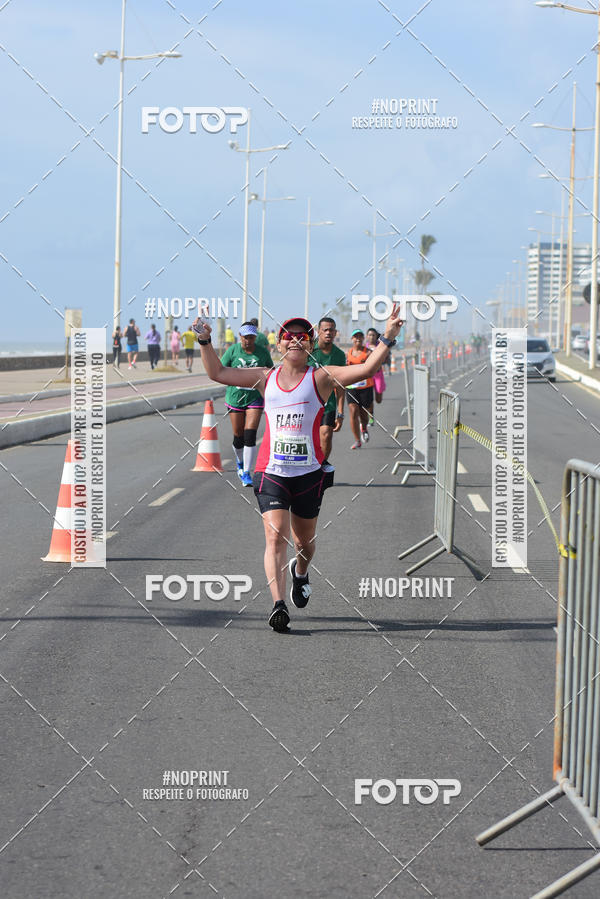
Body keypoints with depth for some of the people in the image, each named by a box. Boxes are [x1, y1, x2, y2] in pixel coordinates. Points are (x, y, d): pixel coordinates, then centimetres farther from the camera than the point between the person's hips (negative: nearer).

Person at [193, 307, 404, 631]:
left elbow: (366, 369, -13)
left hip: (309, 472, 0)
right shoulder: (266, 378, 8)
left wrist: (386, 339, -23)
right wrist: (205, 341, 8)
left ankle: (300, 572, 50)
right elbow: (218, 373, 15)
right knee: (275, 535, -17)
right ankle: (278, 605, -26)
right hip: (271, 471, 0)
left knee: (304, 540, 15)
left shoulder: (321, 378, -1)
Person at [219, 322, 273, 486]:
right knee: (238, 437, 6)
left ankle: (247, 473, -6)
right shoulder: (232, 350, -3)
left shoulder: (262, 352, 1)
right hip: (235, 397, 0)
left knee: (250, 436, -11)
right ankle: (240, 462, 37)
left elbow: (271, 369, 17)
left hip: (255, 398, 0)